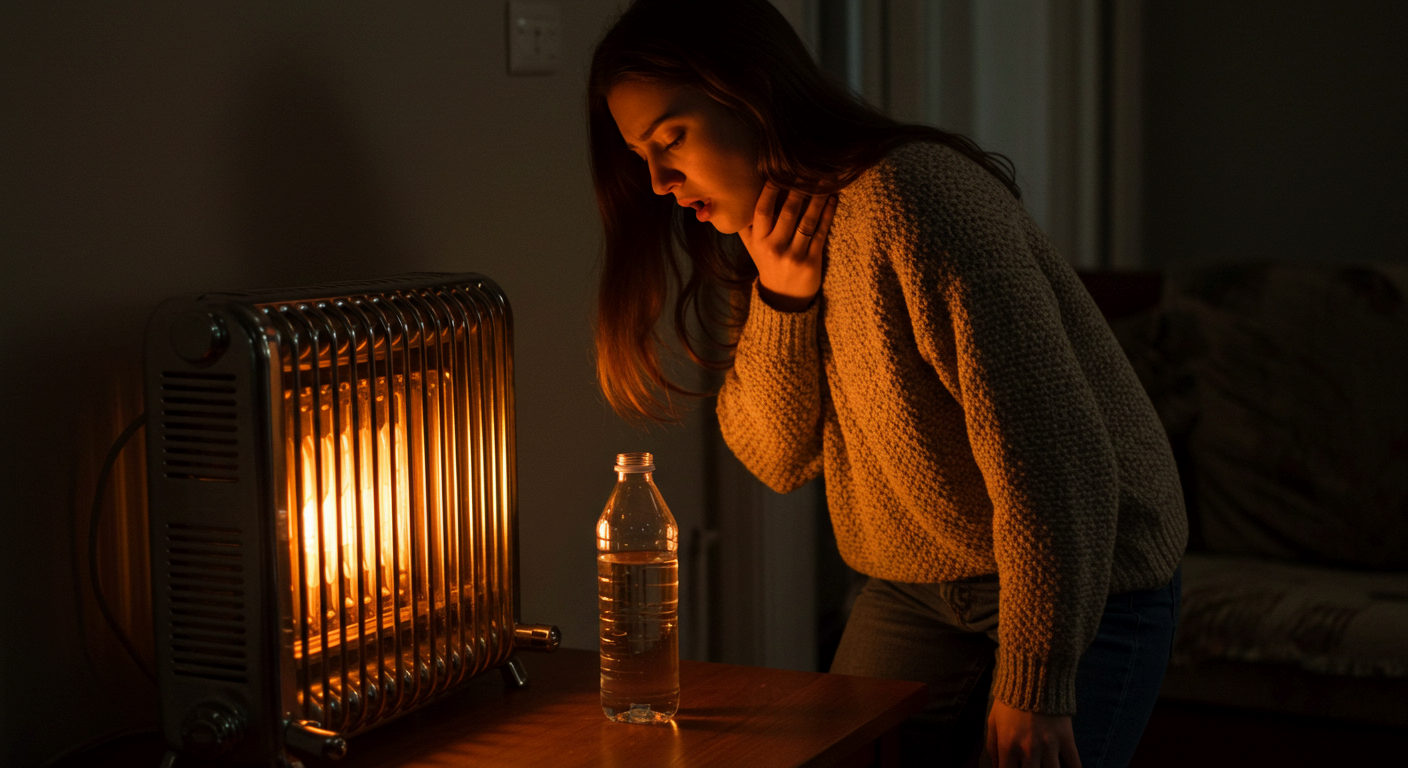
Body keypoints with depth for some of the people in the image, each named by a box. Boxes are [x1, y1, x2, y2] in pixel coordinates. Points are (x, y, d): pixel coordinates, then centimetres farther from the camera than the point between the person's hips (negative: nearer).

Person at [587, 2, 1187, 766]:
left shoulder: (913, 197, -25)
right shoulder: (769, 239, 2)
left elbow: (1055, 454, -27)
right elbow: (779, 456, 1)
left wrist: (1032, 692, -22)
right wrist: (780, 298, -16)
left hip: (1085, 586, -7)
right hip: (916, 587, 7)